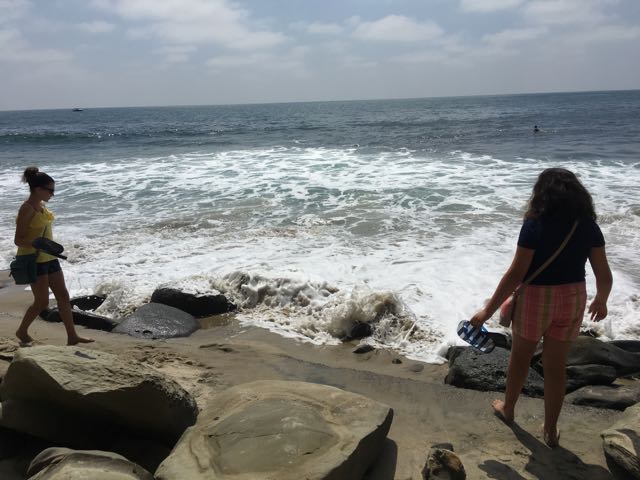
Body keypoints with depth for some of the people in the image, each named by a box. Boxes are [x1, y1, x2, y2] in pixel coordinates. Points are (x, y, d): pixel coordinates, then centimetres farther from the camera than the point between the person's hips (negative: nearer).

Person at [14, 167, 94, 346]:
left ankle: (72, 336, 12)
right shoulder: (27, 209, -17)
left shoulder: (41, 205, 8)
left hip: (49, 258, 9)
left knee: (63, 296, 6)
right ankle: (22, 331, 23)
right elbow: (18, 240, -18)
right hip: (34, 260, -9)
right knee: (42, 301, -1)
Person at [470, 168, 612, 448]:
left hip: (536, 299, -3)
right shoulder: (588, 225, -3)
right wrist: (601, 301, 23)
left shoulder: (535, 225, -16)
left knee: (520, 357, 19)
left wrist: (488, 310, -13)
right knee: (556, 366, 16)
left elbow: (516, 274, -19)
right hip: (572, 300, 4)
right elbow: (604, 275, 1)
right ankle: (550, 431, 28)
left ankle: (507, 409, 41)